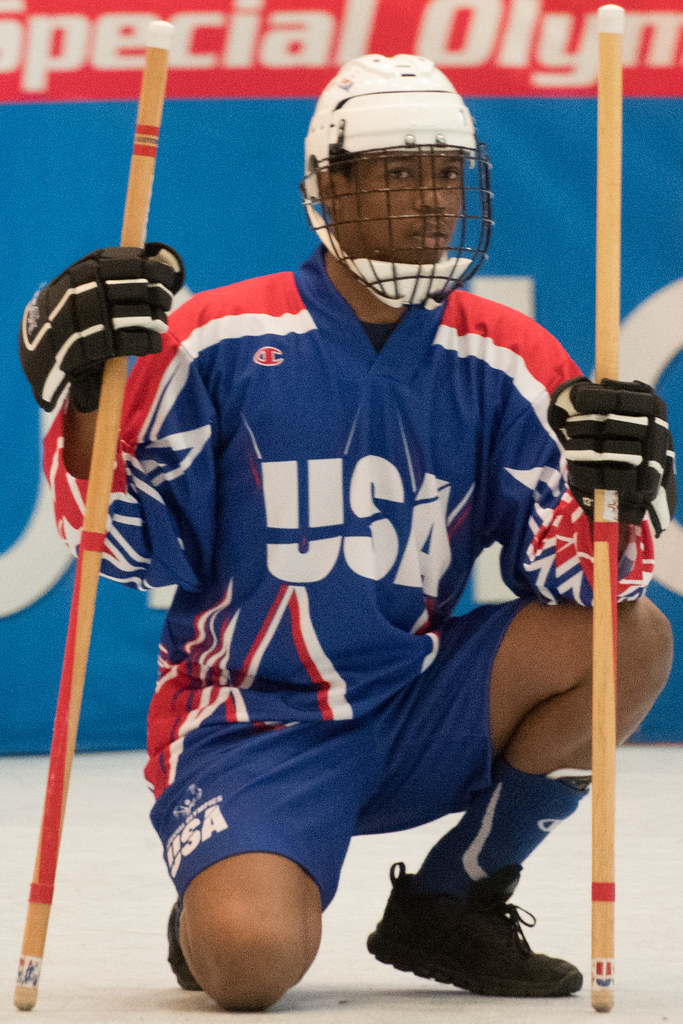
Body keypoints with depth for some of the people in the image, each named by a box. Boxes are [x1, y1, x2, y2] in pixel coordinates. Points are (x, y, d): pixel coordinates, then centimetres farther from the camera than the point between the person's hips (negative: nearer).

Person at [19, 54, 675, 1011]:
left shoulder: (504, 364, 0)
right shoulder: (223, 339, -8)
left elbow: (573, 577, -4)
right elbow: (130, 546, -7)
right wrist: (91, 392, -21)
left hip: (419, 715, 4)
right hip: (250, 727, -4)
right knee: (254, 961, -31)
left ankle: (450, 904, 1)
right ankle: (214, 909, 11)